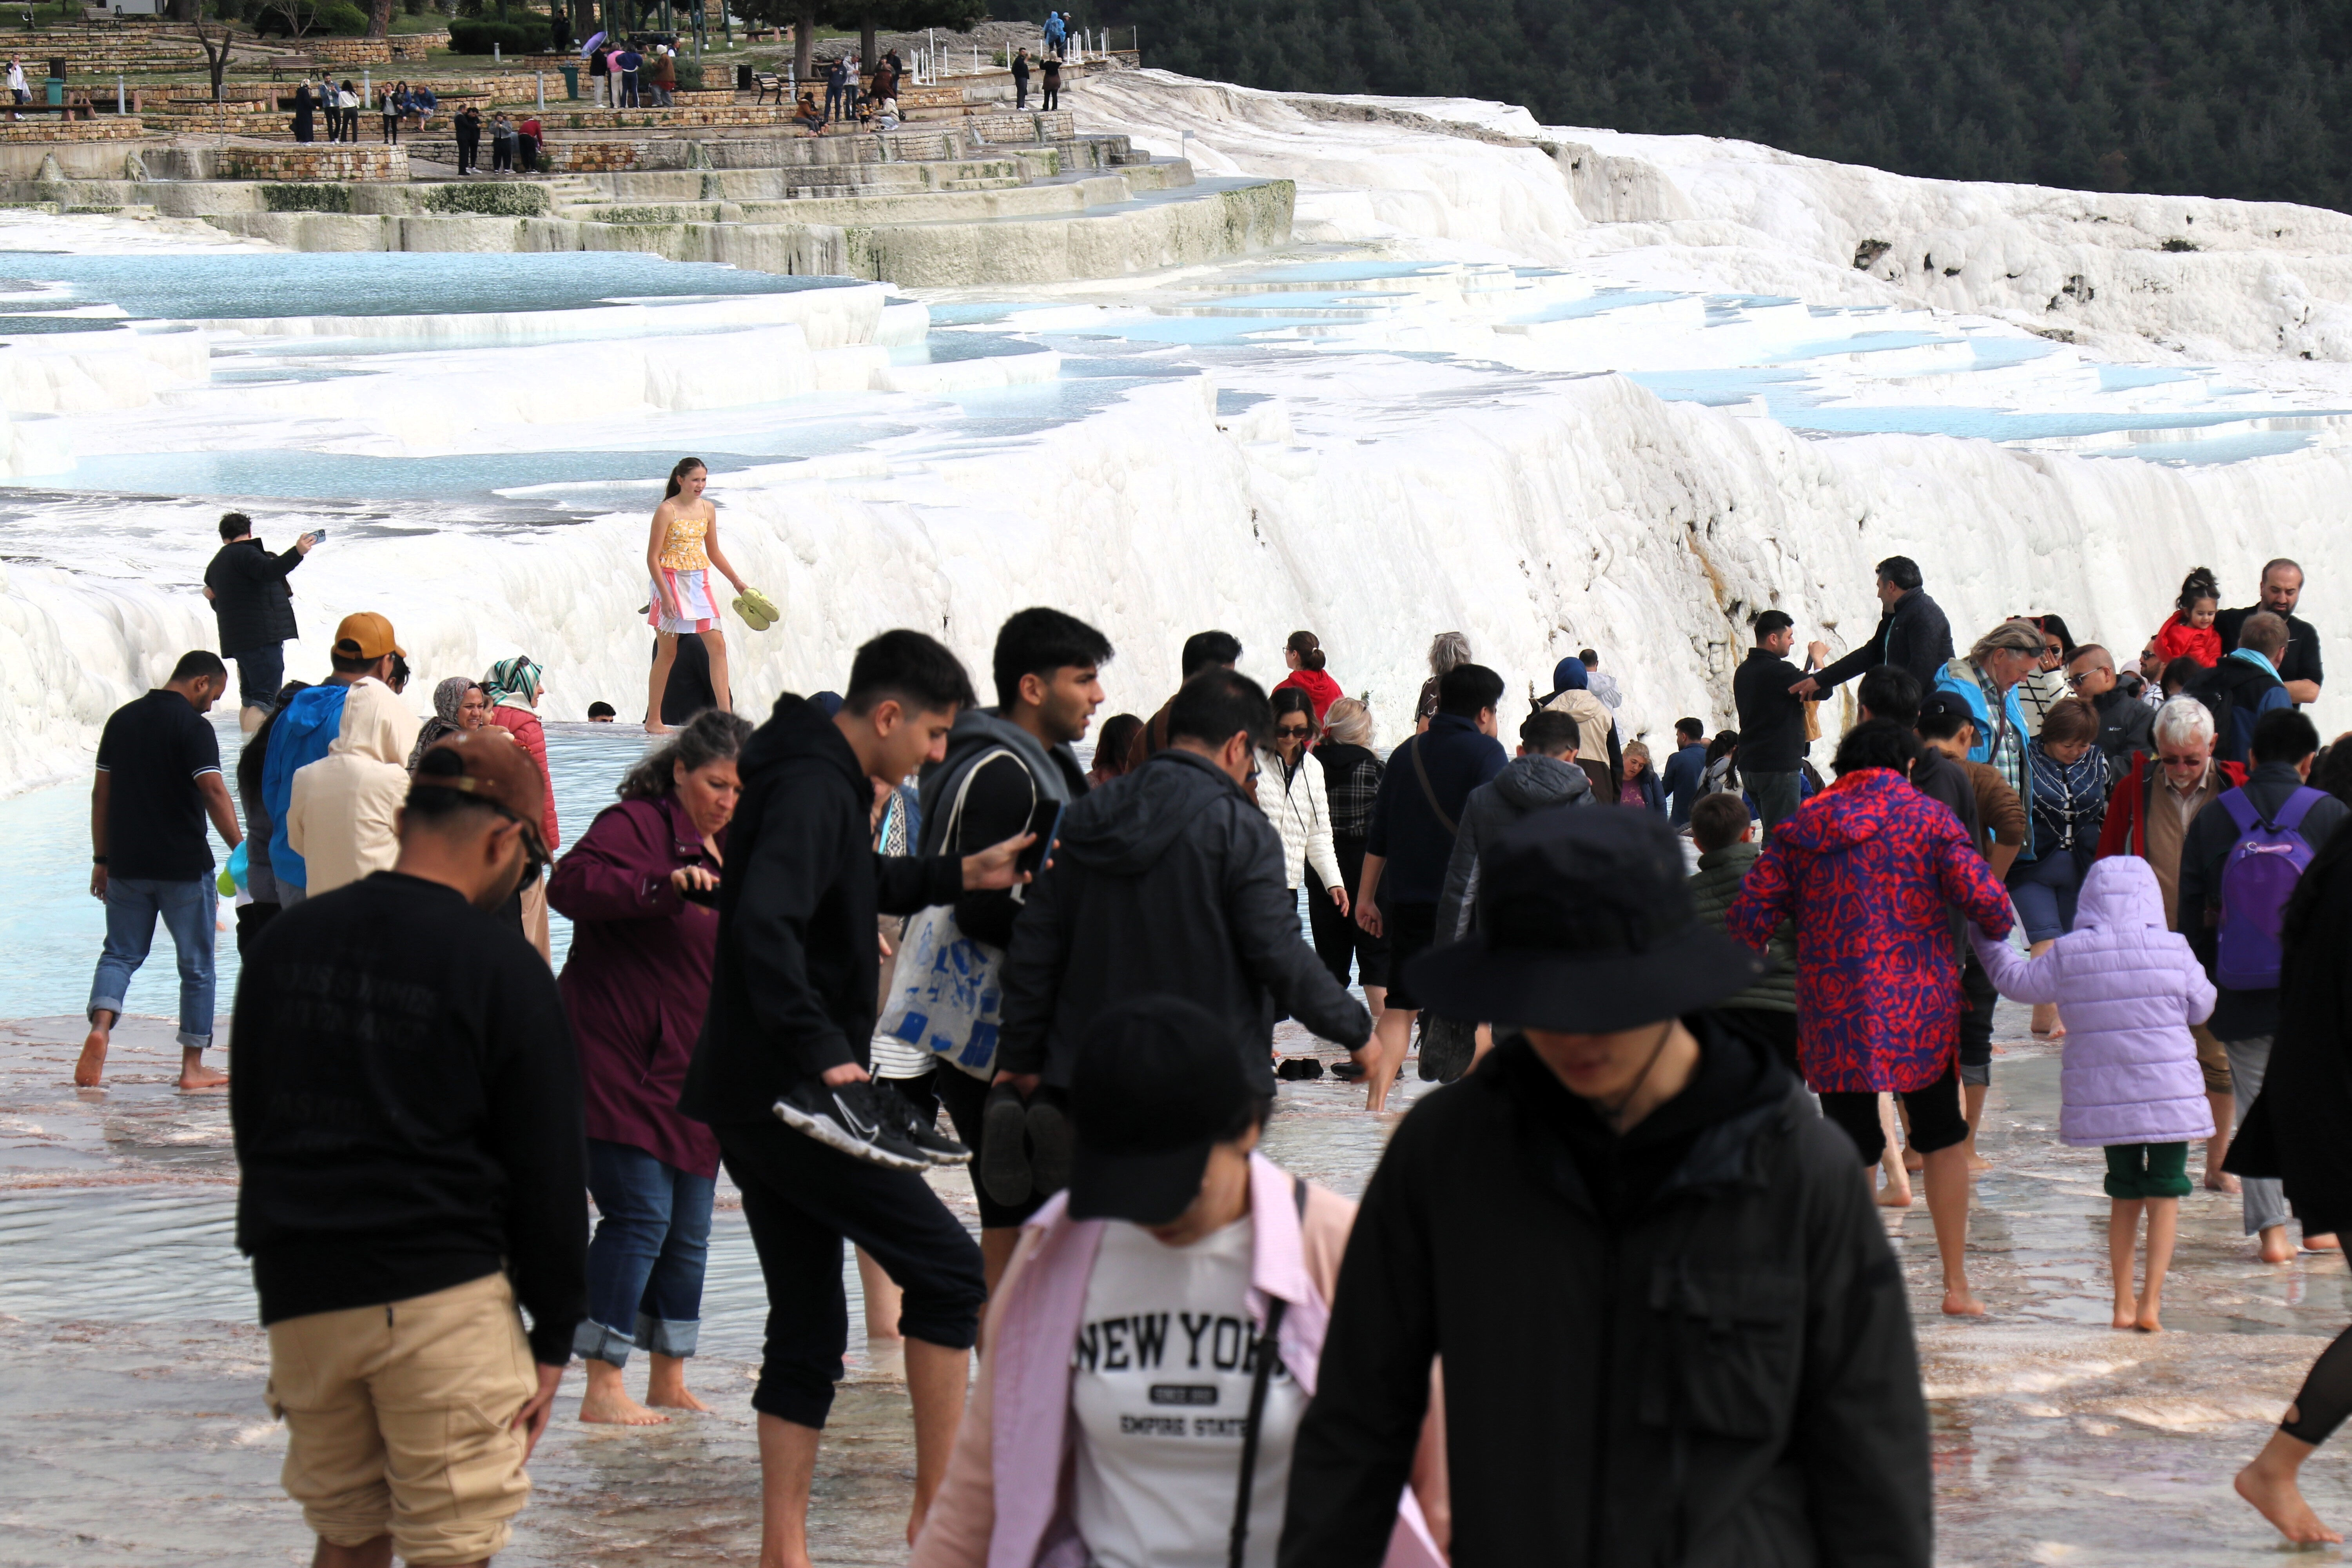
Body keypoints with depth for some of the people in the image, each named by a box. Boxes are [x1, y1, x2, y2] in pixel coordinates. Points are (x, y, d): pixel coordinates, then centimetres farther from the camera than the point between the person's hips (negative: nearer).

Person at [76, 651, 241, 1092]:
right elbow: (213, 792, -20)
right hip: (184, 866, -5)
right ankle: (193, 1067, 10)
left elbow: (101, 794, 11)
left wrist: (101, 859, 16)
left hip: (126, 865, 5)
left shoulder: (122, 719, 8)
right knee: (196, 964, 7)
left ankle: (100, 1027, -16)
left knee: (120, 954, 11)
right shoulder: (192, 726, -10)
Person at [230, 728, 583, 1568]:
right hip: (446, 1296, -5)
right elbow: (547, 1174, -4)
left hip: (300, 1298, 5)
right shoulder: (502, 969, -7)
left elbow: (251, 1128, 18)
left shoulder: (285, 944, 10)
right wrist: (554, 1337, 3)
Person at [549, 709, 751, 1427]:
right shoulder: (636, 826, -9)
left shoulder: (730, 851, 17)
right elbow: (570, 882, -28)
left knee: (688, 1229, 9)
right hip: (619, 1063, -8)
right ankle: (602, 1389, -11)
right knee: (640, 1216, -14)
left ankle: (669, 1380, 20)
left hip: (689, 1071, 8)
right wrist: (666, 884, -39)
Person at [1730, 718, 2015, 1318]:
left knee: (1851, 1150, 9)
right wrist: (1997, 933, 12)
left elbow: (1749, 915, 2)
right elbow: (1982, 897, -10)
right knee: (1942, 1138, 14)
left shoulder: (1801, 827, 7)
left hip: (1832, 1013, 2)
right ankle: (1956, 1284, 13)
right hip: (1918, 1004, -2)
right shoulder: (1925, 817, -1)